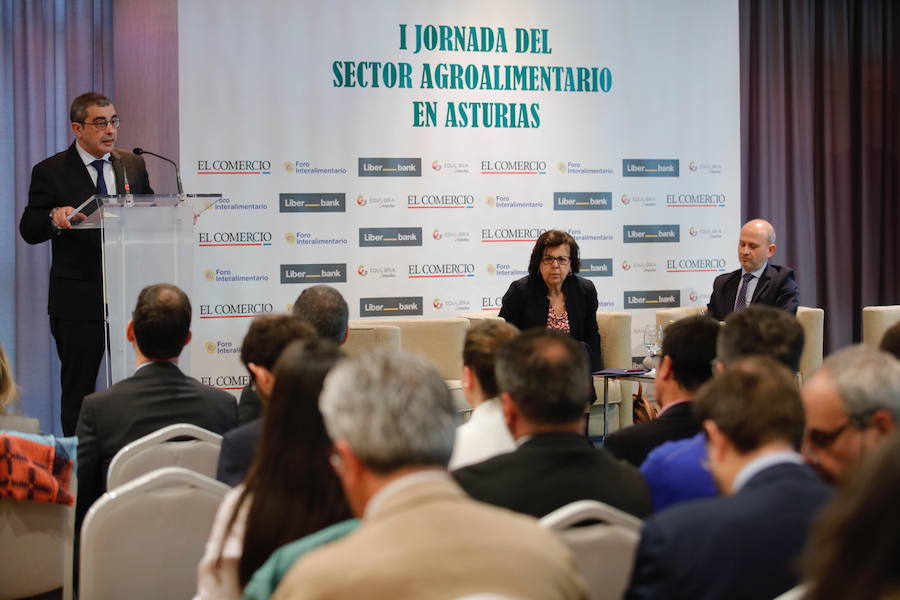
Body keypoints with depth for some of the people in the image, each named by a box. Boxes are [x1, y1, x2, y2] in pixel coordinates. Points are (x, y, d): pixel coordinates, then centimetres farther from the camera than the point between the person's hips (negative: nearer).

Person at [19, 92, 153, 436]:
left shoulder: (133, 166, 11)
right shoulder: (50, 172, -1)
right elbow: (29, 230, -5)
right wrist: (54, 217, -26)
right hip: (78, 300, -3)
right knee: (78, 389, 4)